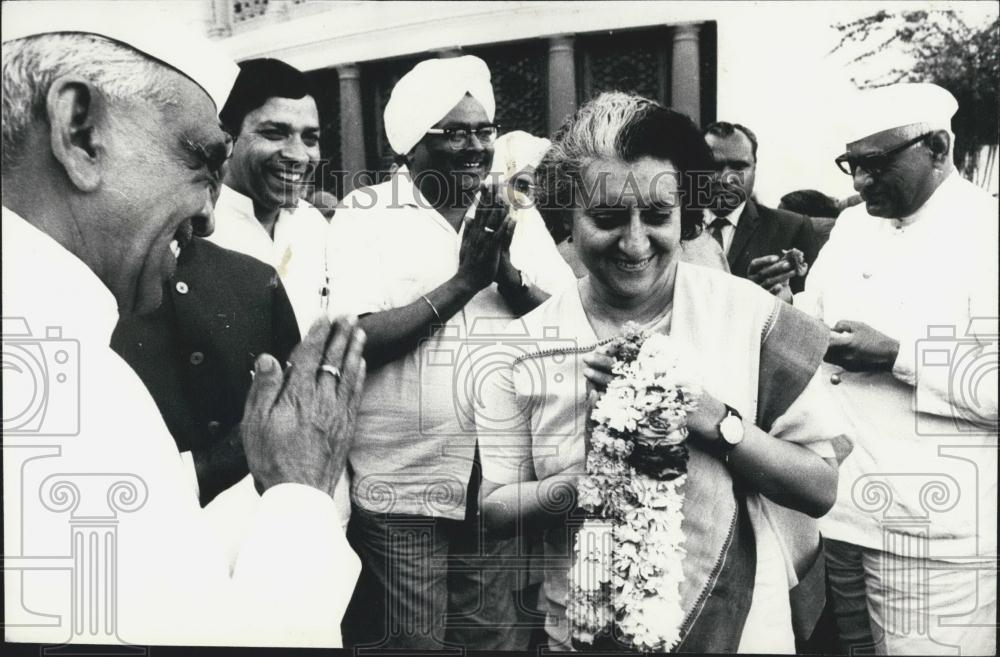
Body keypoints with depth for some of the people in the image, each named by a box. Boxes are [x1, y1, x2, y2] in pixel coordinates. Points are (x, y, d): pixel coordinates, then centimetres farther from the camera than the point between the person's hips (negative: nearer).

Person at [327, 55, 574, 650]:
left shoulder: (515, 216, 6)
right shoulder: (365, 215, -6)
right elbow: (360, 342, -16)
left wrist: (507, 274, -17)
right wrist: (464, 280, -21)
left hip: (502, 483, 4)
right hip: (401, 486, -3)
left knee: (499, 638, 18)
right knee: (409, 642, 12)